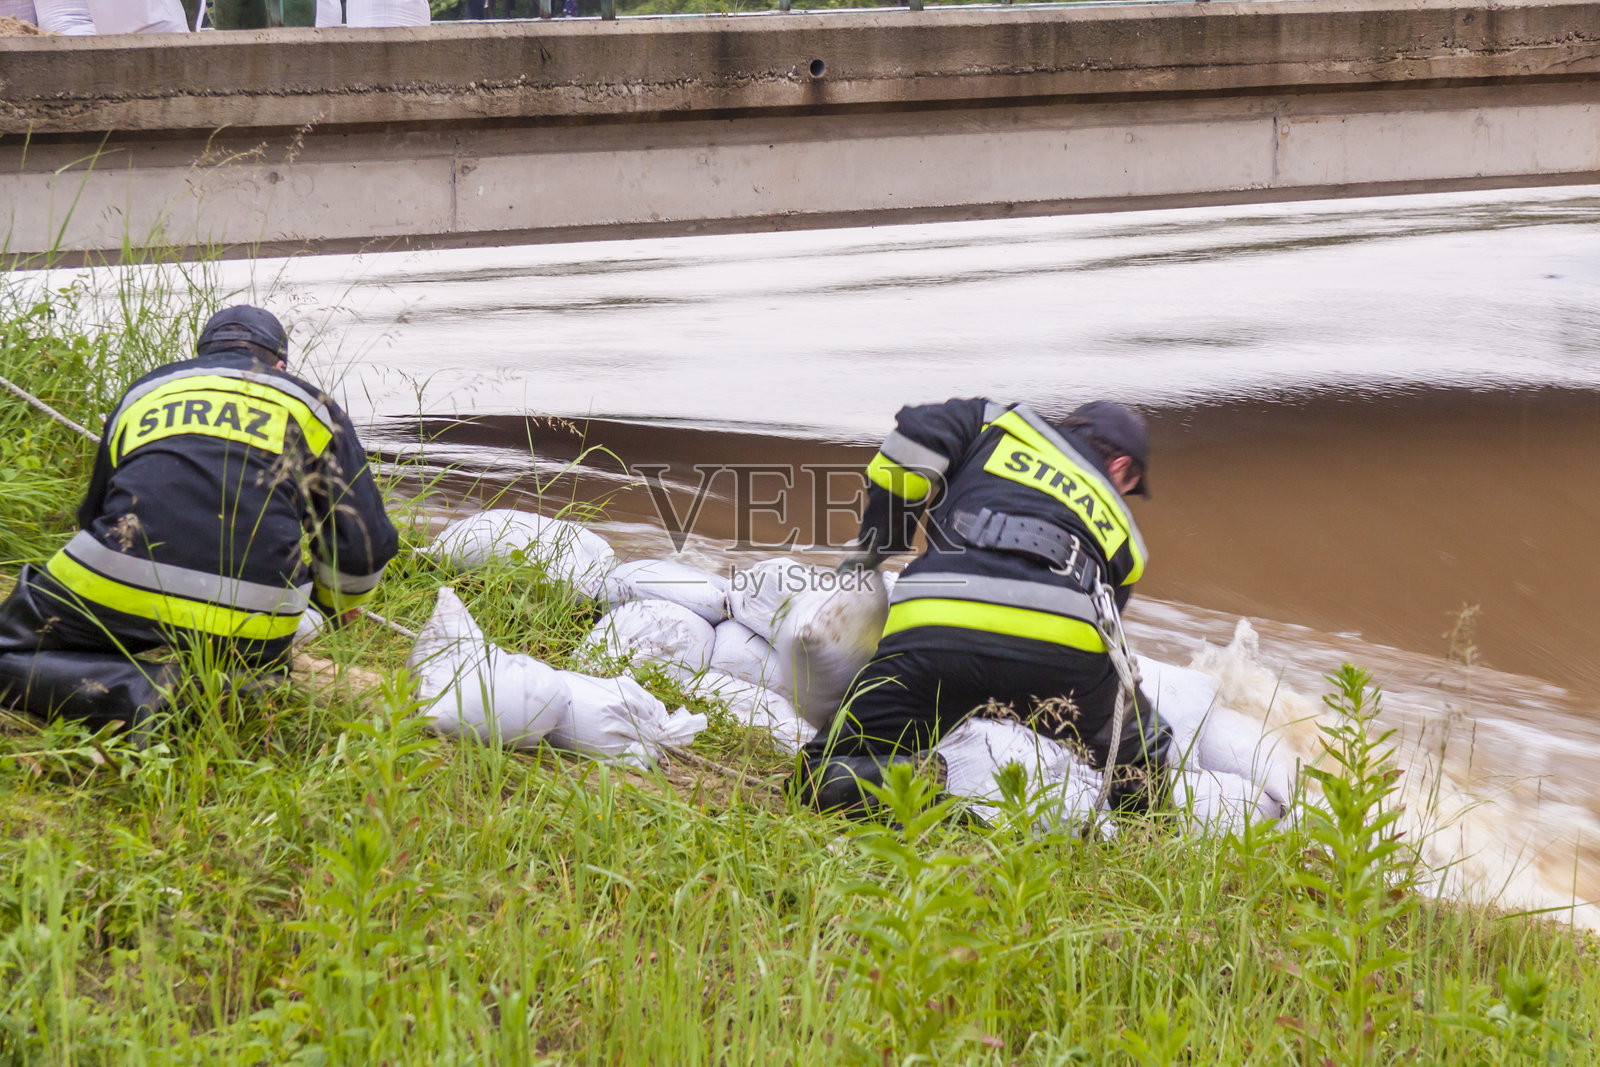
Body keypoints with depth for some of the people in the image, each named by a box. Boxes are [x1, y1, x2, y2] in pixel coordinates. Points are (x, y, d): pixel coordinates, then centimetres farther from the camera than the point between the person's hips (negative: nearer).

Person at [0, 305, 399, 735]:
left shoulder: (141, 393, 29)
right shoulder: (312, 408, 21)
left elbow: (93, 519, 39)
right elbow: (364, 546, 17)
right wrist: (335, 603, 40)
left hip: (119, 590, -1)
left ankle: (145, 693, -14)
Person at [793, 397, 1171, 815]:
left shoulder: (996, 424, 31)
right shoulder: (1121, 531, 34)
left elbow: (913, 441, 14)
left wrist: (872, 550, 26)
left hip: (938, 629, -1)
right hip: (1061, 647, 2)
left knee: (825, 778, 8)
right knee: (1142, 758, 30)